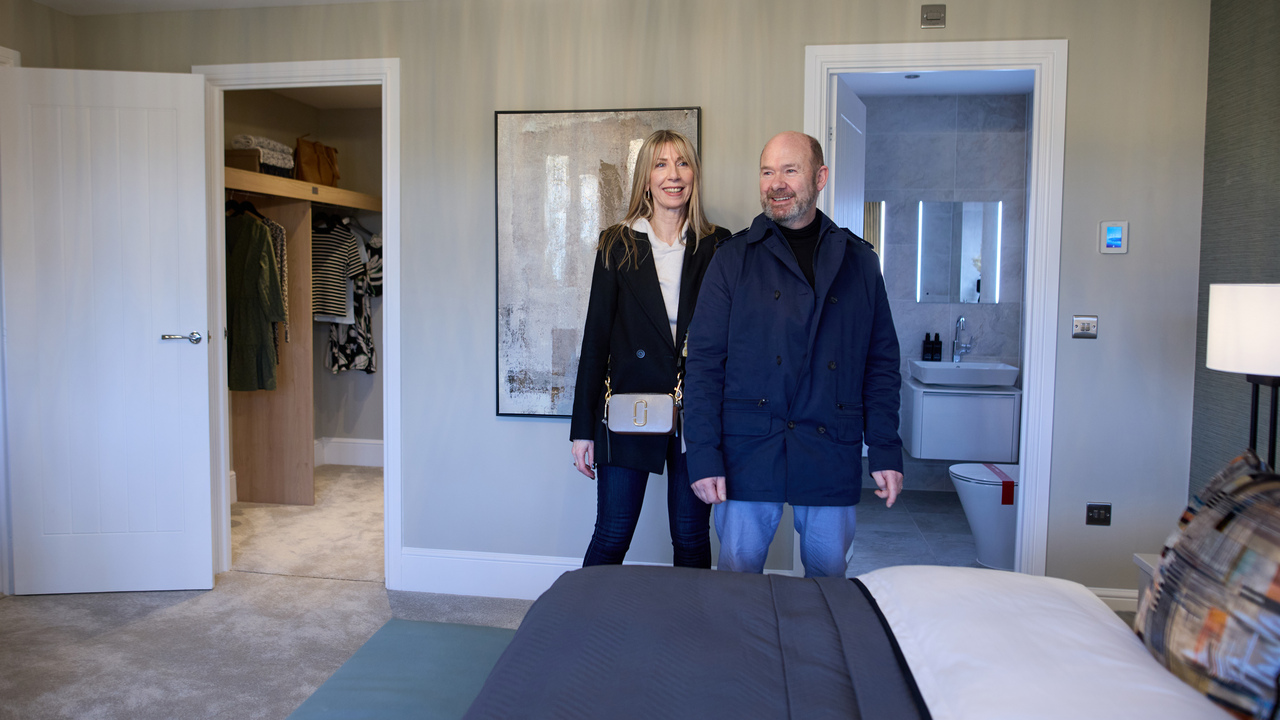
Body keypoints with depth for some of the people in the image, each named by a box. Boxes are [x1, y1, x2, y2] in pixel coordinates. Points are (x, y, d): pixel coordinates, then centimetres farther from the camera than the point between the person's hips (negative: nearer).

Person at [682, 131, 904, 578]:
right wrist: (703, 455, -10)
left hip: (832, 457, 2)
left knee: (829, 576, 12)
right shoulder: (734, 258, 2)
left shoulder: (857, 260, 8)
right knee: (738, 578, 6)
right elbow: (703, 363, -2)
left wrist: (886, 452, 1)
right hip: (748, 453, -1)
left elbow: (881, 362, 9)